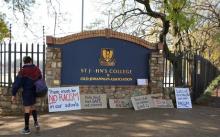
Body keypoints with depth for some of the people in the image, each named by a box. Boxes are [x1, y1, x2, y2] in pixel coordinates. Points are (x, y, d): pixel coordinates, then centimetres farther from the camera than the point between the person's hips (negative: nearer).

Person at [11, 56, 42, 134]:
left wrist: (14, 94, -9)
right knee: (32, 107, 22)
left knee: (27, 109, 1)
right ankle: (36, 123, 14)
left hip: (27, 92, -5)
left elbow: (17, 83, -15)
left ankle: (26, 129, 9)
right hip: (35, 92, 5)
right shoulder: (37, 69, 3)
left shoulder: (23, 71, -13)